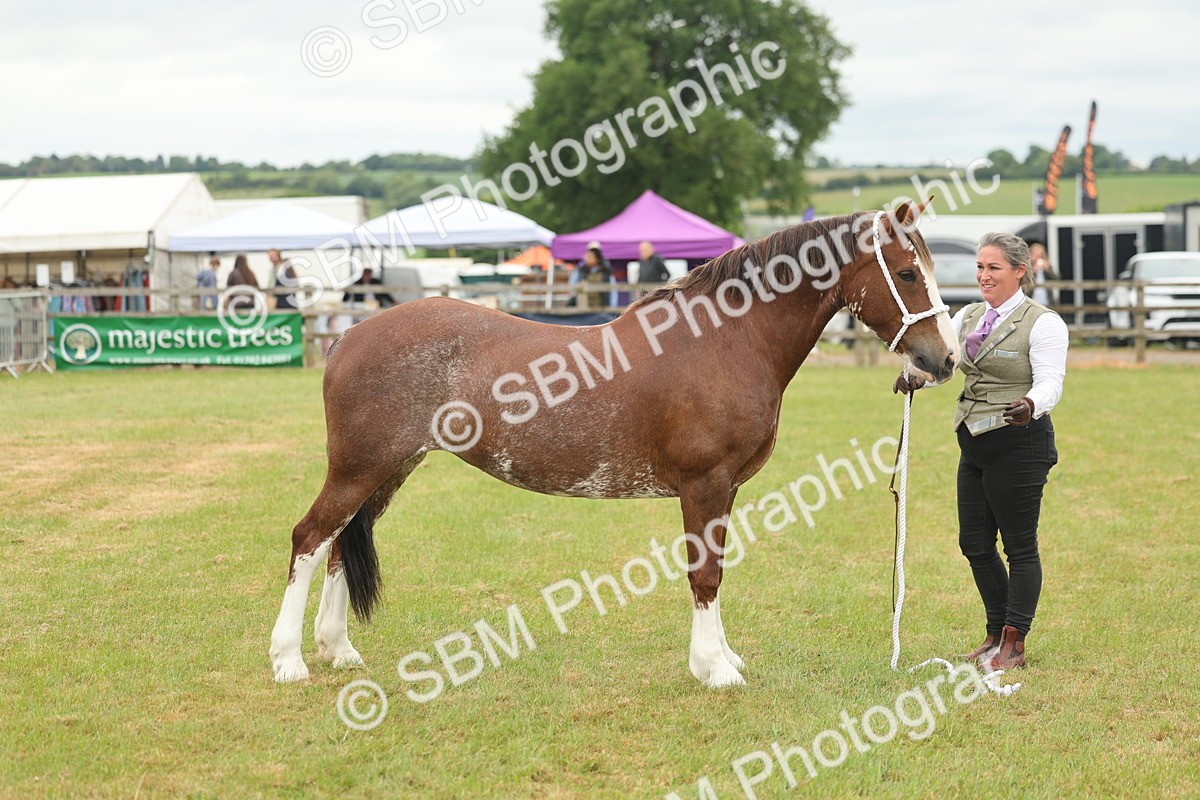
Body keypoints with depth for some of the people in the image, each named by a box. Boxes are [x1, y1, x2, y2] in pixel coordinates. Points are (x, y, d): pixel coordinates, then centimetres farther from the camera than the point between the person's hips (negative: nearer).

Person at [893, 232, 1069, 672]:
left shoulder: (1043, 323, -9)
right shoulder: (969, 317, 12)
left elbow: (1050, 381, -20)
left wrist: (1032, 404, -42)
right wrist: (914, 374, -20)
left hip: (1018, 443, -8)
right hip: (974, 445, 8)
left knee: (1020, 545, -1)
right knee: (974, 543, 11)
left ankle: (1013, 643, 5)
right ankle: (997, 633, 24)